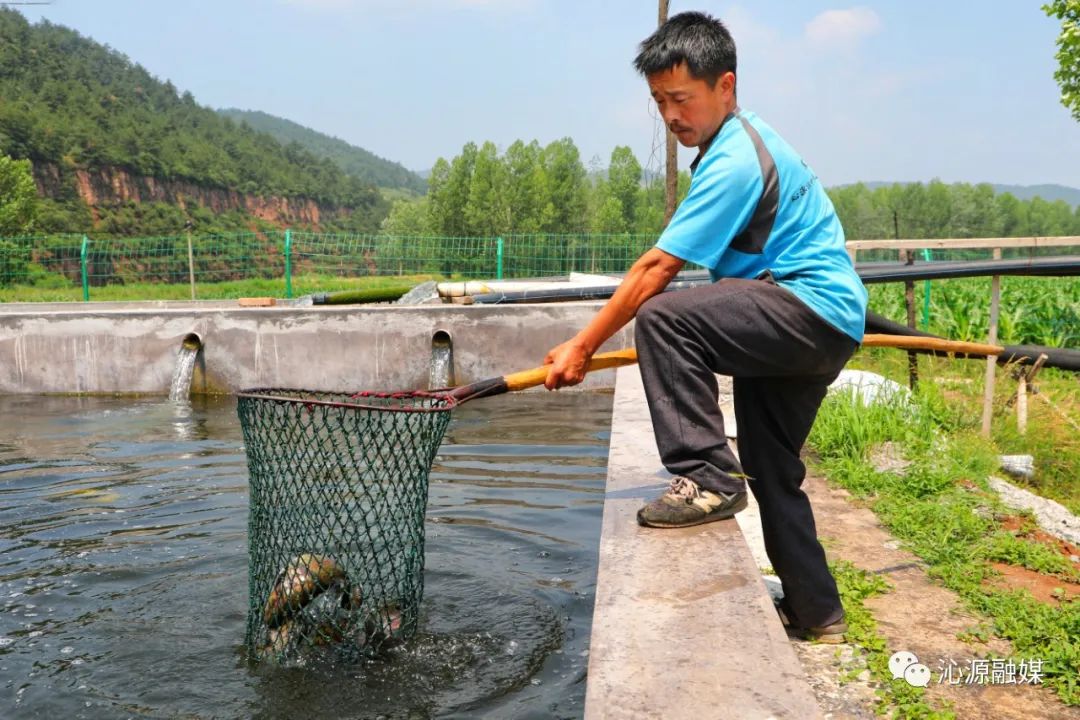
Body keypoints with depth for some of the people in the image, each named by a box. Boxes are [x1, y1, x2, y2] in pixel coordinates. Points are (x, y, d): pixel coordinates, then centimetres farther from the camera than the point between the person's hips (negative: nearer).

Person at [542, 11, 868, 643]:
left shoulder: (734, 162, -18)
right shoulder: (742, 139, 14)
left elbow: (657, 269, -20)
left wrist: (583, 347, -15)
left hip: (814, 311, -11)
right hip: (822, 328, 11)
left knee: (661, 318, -27)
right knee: (770, 469, 16)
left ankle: (707, 478, -21)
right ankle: (815, 612, 29)